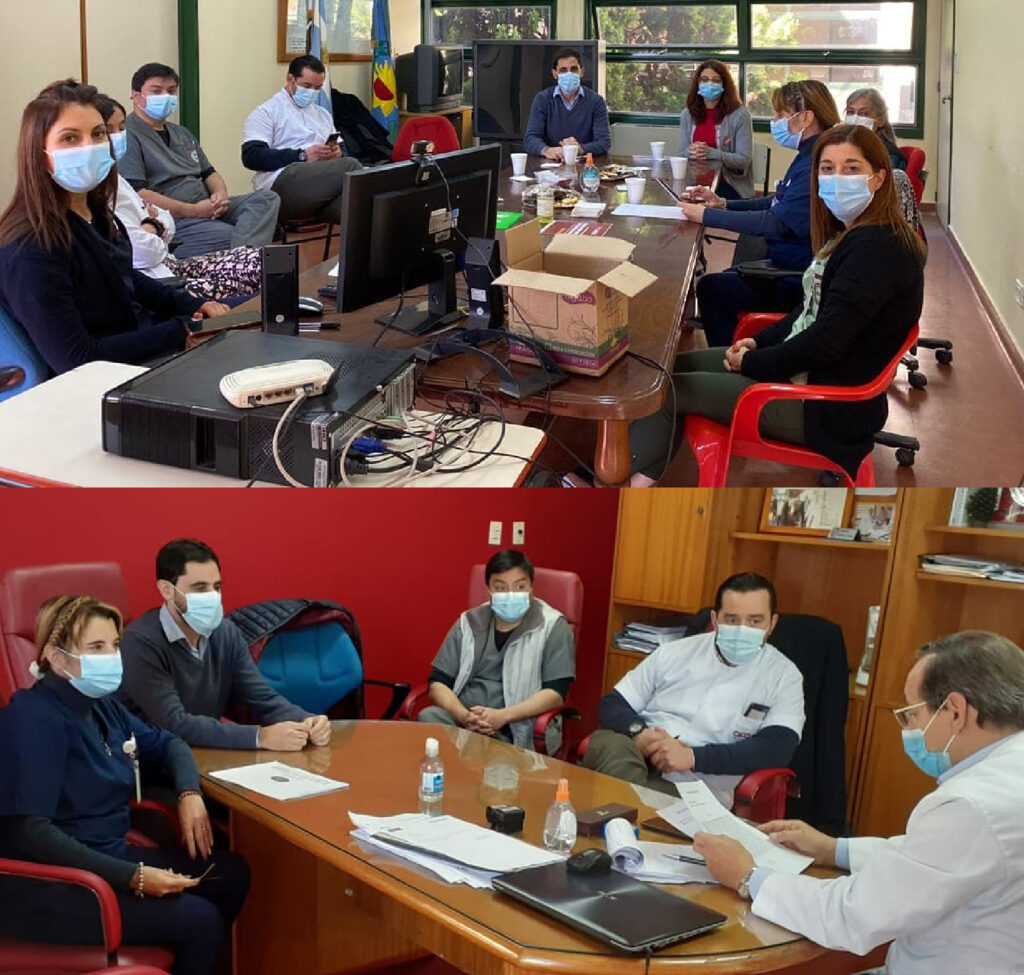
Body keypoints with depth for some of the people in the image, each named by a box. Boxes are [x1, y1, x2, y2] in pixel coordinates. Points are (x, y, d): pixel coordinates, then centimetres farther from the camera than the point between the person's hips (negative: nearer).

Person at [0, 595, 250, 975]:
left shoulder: (101, 706, 7)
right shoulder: (35, 718, -20)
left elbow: (166, 743, 23)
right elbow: (31, 832, -27)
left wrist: (189, 794, 0)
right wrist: (133, 876, -28)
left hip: (106, 858, 9)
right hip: (46, 887, -9)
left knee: (231, 872, 5)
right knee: (198, 918, -20)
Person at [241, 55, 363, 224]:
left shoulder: (323, 114, 31)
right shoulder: (267, 112, 10)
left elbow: (343, 150, 29)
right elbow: (251, 156, -4)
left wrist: (339, 152, 1)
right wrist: (302, 156, -12)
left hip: (322, 187, 6)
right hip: (281, 183, -6)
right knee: (349, 166, -28)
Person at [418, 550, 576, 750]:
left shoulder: (552, 627, 0)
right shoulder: (468, 623, 10)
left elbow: (555, 692, -8)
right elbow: (438, 682, 7)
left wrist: (502, 716, -22)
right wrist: (464, 716, -16)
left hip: (513, 727, -4)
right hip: (459, 717, 4)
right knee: (427, 718, -30)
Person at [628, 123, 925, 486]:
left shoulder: (877, 249, -23)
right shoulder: (853, 235, 8)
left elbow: (826, 341, -26)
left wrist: (752, 363, -14)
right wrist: (759, 341, 3)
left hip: (827, 408, -10)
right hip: (806, 373, 10)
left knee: (664, 390, -9)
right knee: (675, 365, 9)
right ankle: (642, 478, 3)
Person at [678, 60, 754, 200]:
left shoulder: (740, 115, -5)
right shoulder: (687, 115, 9)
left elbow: (744, 160, -9)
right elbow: (682, 153, 10)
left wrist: (710, 152, -24)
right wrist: (692, 152, -15)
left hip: (730, 187, -3)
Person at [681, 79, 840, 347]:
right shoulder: (810, 157, 9)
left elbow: (777, 222, -28)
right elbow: (779, 204, 19)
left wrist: (708, 215, -22)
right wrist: (724, 204, 7)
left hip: (799, 283, -11)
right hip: (787, 266, 11)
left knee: (711, 288, -11)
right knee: (722, 280, 17)